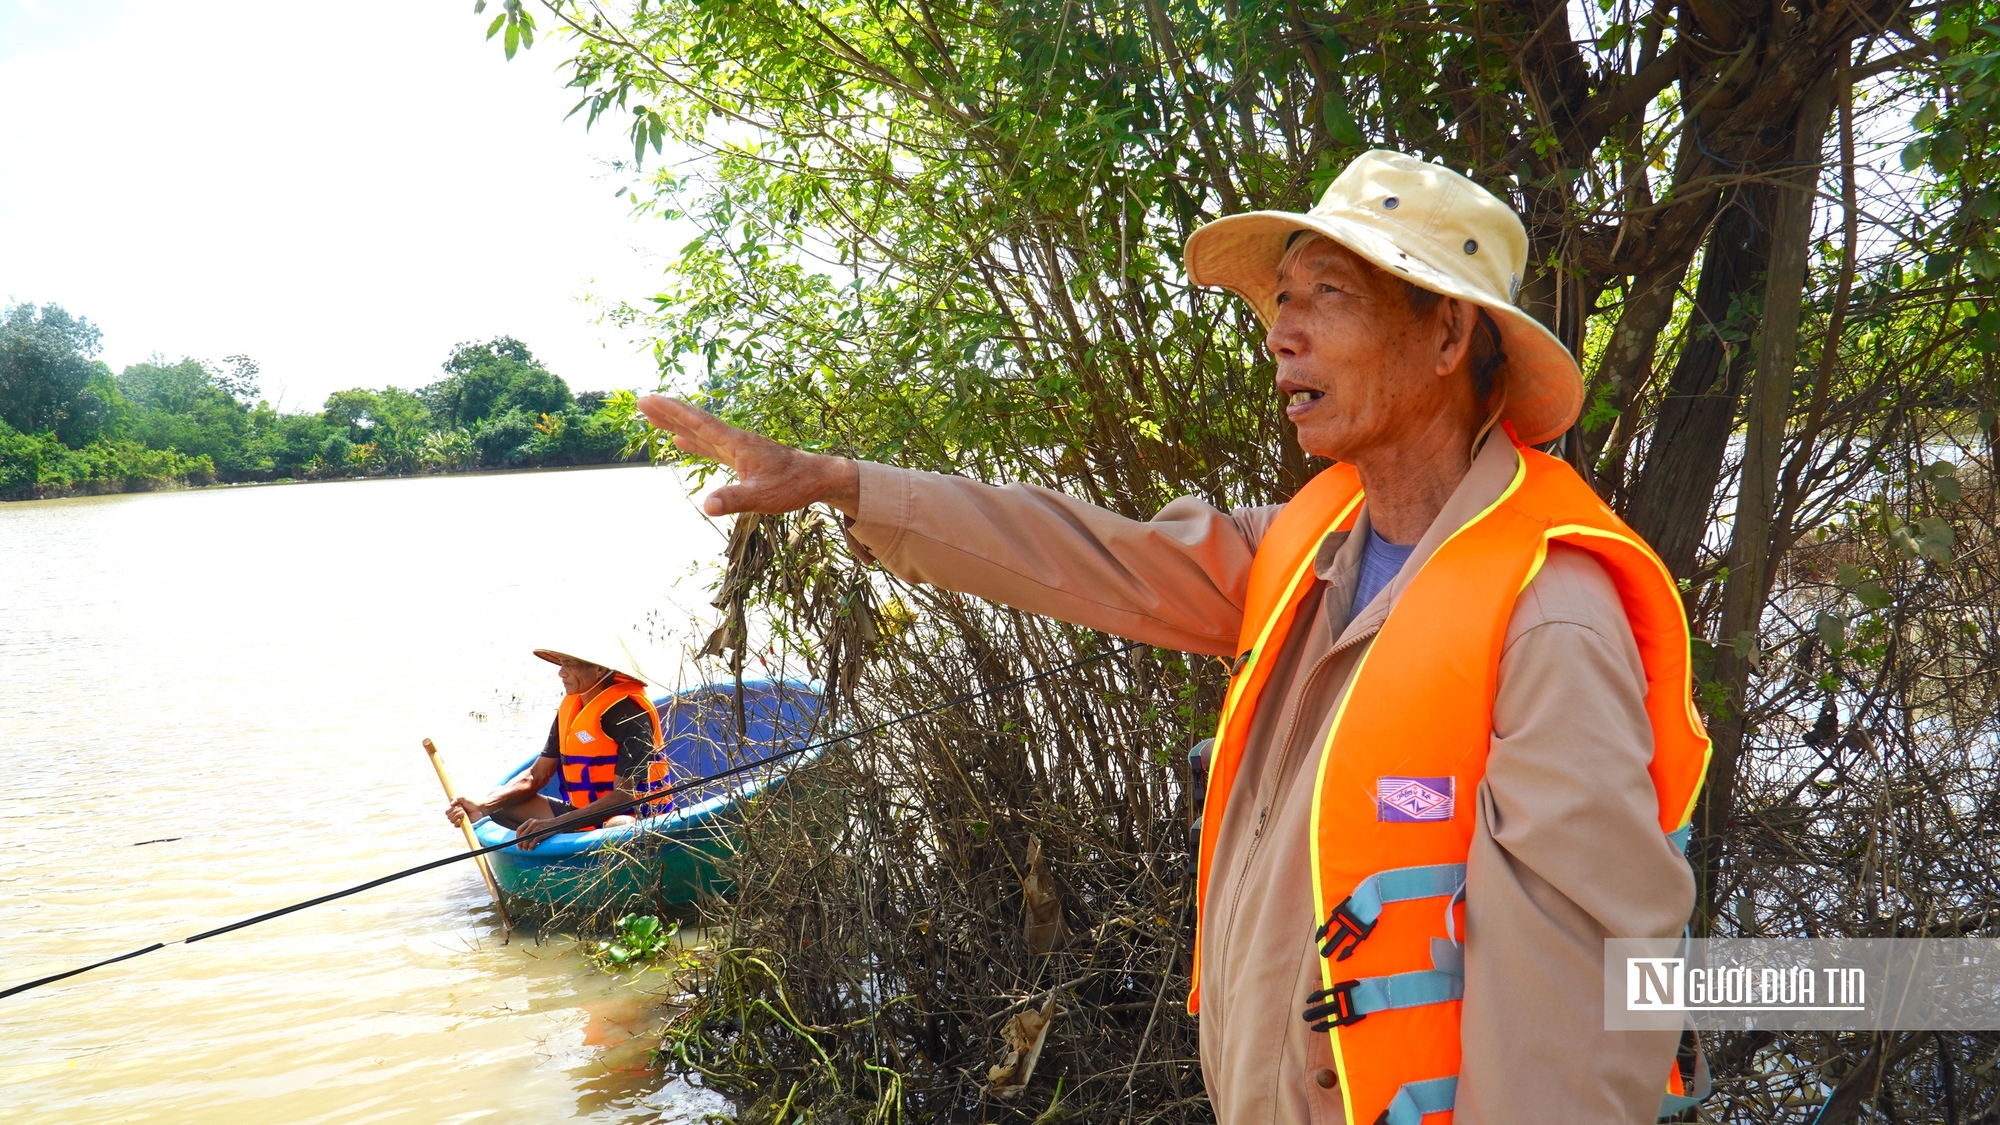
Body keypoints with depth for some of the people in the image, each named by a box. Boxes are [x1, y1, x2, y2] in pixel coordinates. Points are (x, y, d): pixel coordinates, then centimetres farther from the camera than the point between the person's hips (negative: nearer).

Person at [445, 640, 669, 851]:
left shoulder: (629, 712, -18)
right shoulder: (570, 707, 5)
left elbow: (623, 795, -24)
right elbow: (536, 775, 8)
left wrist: (555, 824, -30)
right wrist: (481, 807, -8)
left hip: (635, 816, -9)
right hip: (583, 814, 9)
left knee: (619, 829, -42)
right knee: (500, 808, 4)